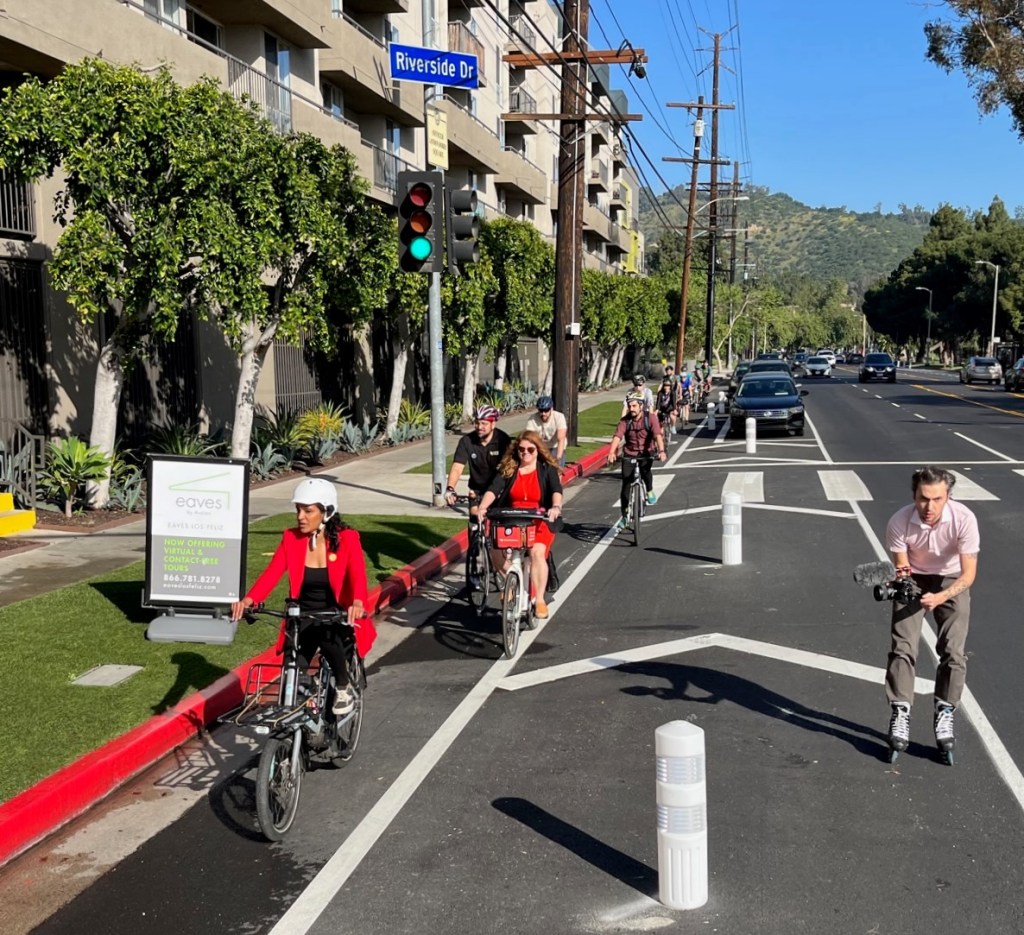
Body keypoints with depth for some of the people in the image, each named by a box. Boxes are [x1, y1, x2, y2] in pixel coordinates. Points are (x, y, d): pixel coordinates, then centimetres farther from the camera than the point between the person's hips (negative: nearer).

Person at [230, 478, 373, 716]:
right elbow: (271, 573, -14)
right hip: (303, 617, 2)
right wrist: (248, 600, -33)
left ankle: (344, 688, -9)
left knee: (325, 634, -35)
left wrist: (357, 603, -48)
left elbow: (357, 575, -26)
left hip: (339, 617, -2)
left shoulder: (347, 539, -11)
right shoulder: (291, 538, -3)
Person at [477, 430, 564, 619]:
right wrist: (482, 507, -29)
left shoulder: (547, 469, 0)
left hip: (540, 522, -2)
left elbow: (556, 491, -18)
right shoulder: (508, 469, 5)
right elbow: (493, 490, -10)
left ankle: (539, 600, -20)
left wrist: (556, 507, -40)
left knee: (537, 552, -31)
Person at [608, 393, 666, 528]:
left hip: (646, 452, -2)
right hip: (629, 454, 2)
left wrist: (661, 451, -44)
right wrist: (612, 452, -40)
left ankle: (650, 491, -2)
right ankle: (624, 516, 11)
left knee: (645, 470, -33)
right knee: (626, 485, -2)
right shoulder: (625, 421, -10)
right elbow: (617, 436, -23)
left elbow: (658, 435, -27)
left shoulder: (651, 418, -13)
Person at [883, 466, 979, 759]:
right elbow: (901, 566, -15)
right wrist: (902, 579, -39)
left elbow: (969, 574, -25)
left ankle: (944, 714, 7)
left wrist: (940, 597, -40)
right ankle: (900, 713, 1)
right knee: (902, 647, -10)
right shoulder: (899, 522, -28)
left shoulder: (964, 519, -31)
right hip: (913, 580, 1)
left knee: (953, 652, -9)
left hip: (952, 582, 0)